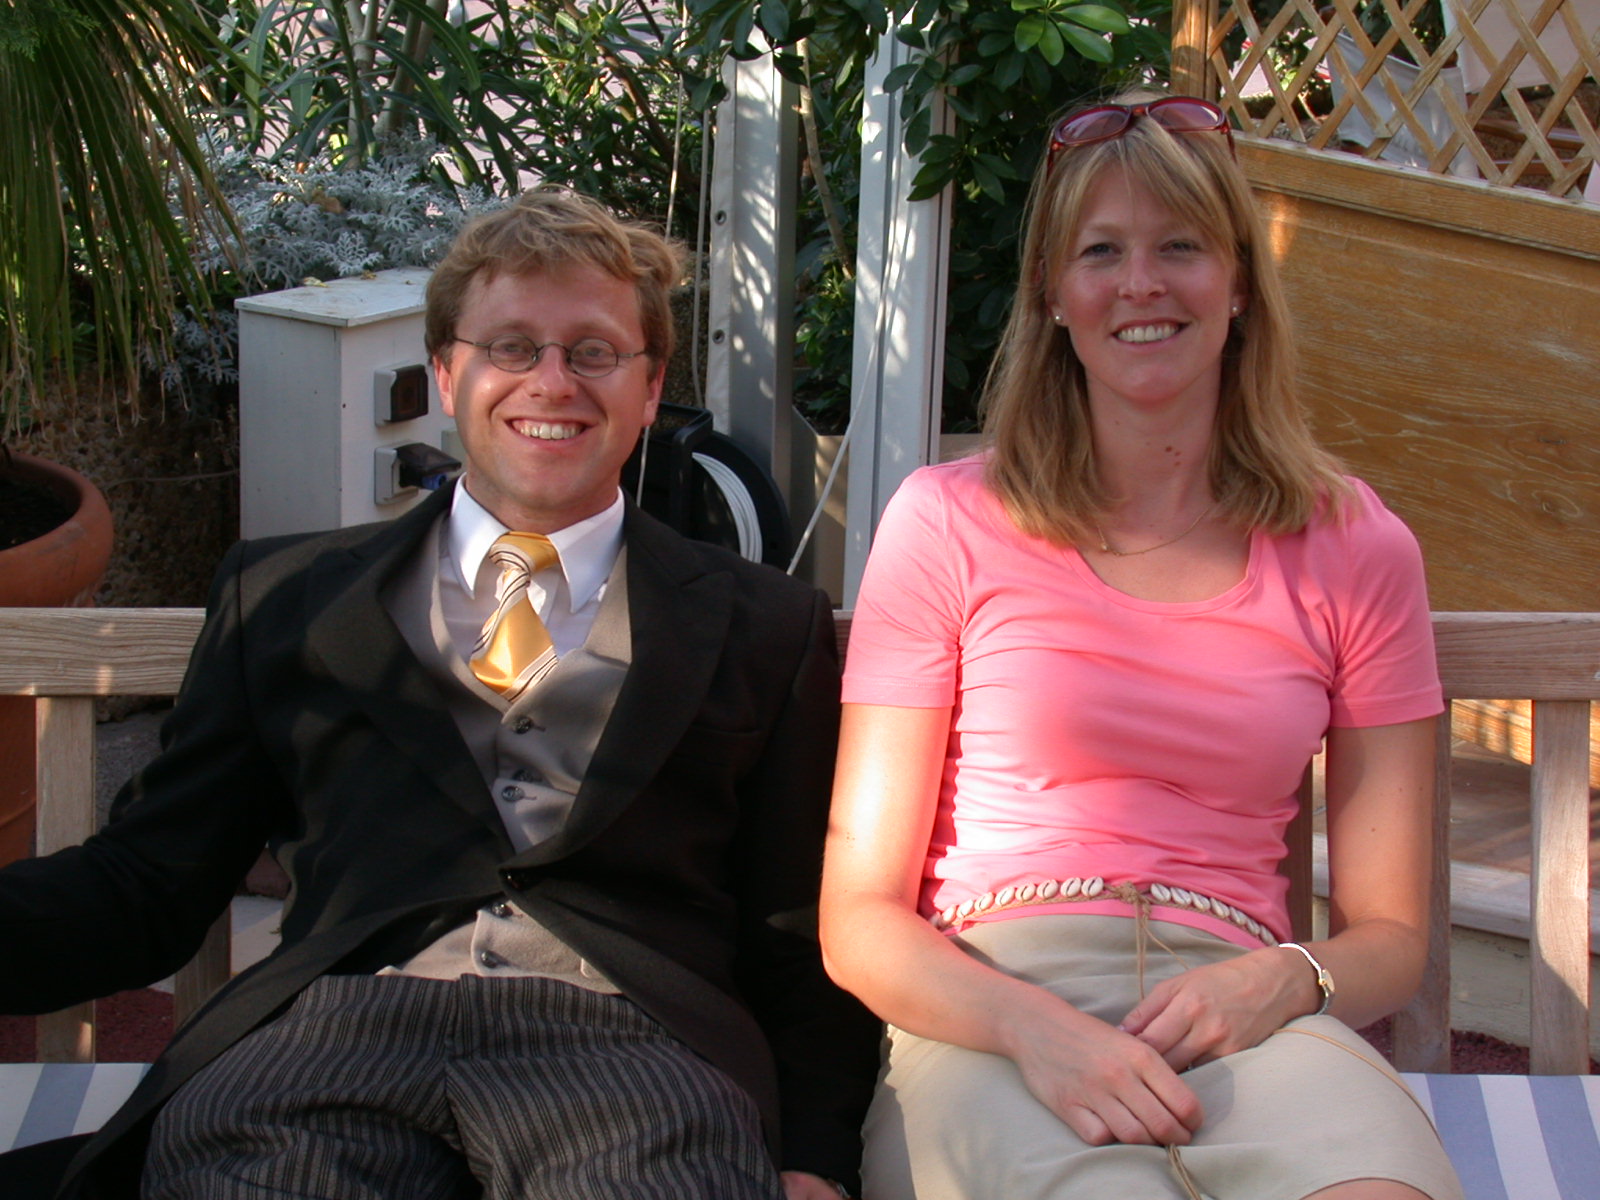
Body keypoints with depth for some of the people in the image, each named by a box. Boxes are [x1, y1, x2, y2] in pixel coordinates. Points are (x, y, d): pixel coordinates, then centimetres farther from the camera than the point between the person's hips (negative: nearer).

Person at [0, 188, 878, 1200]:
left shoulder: (761, 626, 18)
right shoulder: (283, 598, 21)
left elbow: (803, 940, 14)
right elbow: (150, 881, 15)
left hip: (626, 1042, -1)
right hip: (333, 1032, 1)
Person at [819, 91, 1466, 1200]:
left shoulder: (1356, 550, 12)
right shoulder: (949, 522, 6)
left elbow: (1389, 932, 16)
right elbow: (859, 921, 4)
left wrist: (1278, 983, -8)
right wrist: (1032, 1024, -16)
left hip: (1232, 1016, 2)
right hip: (983, 1017, -2)